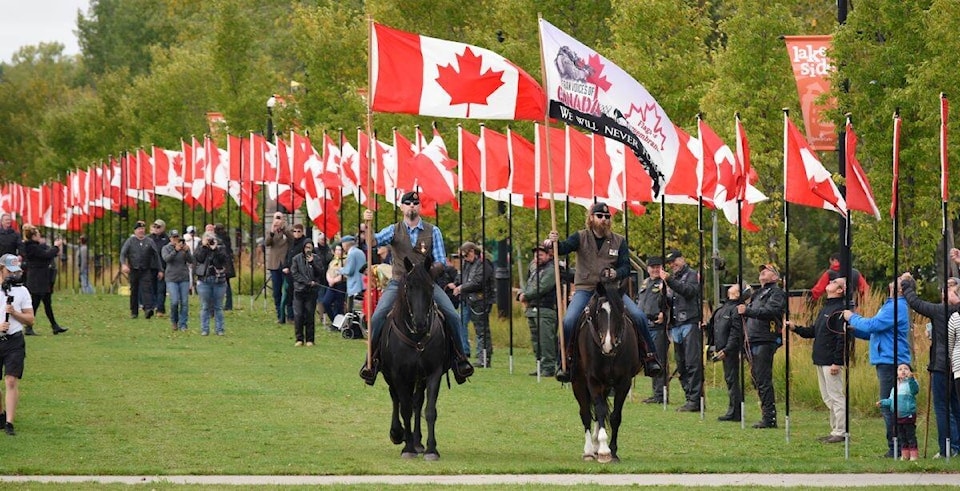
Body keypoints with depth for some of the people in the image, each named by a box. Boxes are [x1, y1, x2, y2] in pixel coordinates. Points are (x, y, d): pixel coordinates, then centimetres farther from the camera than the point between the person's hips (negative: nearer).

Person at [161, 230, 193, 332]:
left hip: (184, 278, 2)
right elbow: (166, 258, -15)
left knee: (184, 302, -2)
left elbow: (191, 261, -2)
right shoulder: (166, 248, 3)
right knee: (174, 301, -11)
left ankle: (183, 324, 5)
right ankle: (174, 320, 12)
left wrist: (186, 251, -20)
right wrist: (175, 250, -28)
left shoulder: (185, 247, 7)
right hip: (171, 278, -2)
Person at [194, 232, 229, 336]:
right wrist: (204, 247, -9)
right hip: (204, 281, 0)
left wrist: (215, 249, -12)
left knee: (218, 307, 4)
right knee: (205, 307, 1)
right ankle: (205, 329, 5)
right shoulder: (201, 249, 9)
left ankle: (219, 329, 7)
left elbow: (224, 259, -10)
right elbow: (199, 258, -10)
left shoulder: (220, 248, 7)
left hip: (219, 280, 0)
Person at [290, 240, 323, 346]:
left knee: (310, 316, -1)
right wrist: (307, 282, -8)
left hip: (312, 291, 0)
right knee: (298, 315, -5)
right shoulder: (296, 259, 6)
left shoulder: (317, 259, 7)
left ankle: (310, 339, 4)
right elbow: (294, 273, 0)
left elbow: (321, 273, -1)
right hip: (299, 290, 0)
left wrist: (312, 263, -13)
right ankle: (299, 339, 1)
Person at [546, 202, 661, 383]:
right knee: (569, 320, -25)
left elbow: (626, 267, 4)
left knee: (638, 316, -16)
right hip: (585, 289, -2)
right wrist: (553, 243, -35)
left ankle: (649, 356, -4)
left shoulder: (619, 241, 8)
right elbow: (564, 248, -12)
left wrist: (617, 273, -19)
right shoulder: (581, 238, 5)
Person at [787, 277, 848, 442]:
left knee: (836, 396, -6)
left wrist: (837, 362, -22)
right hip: (820, 361, 10)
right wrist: (796, 328, 8)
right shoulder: (825, 309, 17)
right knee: (827, 398, 14)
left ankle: (840, 432, -3)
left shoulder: (839, 310, -14)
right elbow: (813, 331, 22)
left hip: (831, 362, -10)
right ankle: (835, 430, 20)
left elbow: (842, 338, -19)